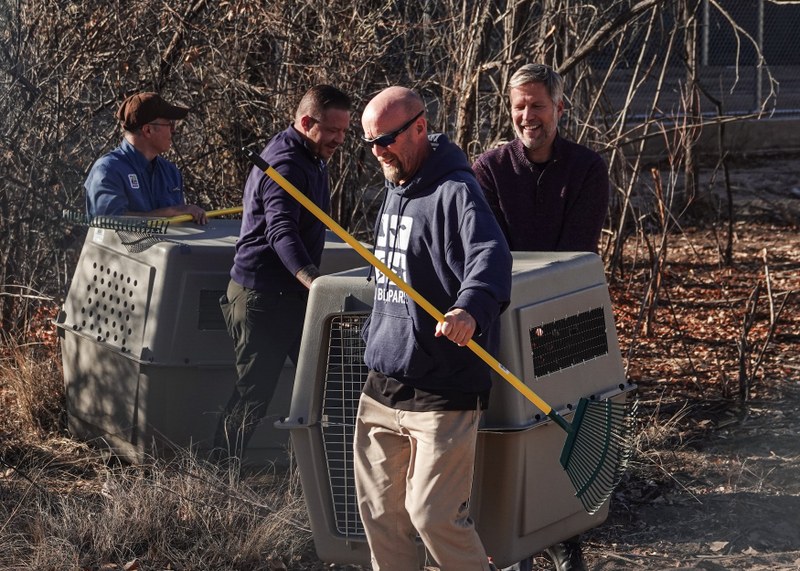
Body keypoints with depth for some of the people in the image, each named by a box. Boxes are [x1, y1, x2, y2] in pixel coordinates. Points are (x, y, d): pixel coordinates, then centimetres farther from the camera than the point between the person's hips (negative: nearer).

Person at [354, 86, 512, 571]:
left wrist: (470, 308, -52)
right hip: (382, 386, 8)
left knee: (433, 514, -7)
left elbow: (490, 256, -33)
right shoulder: (394, 189, 14)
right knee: (380, 512, 11)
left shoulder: (455, 191, -15)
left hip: (443, 390, -8)